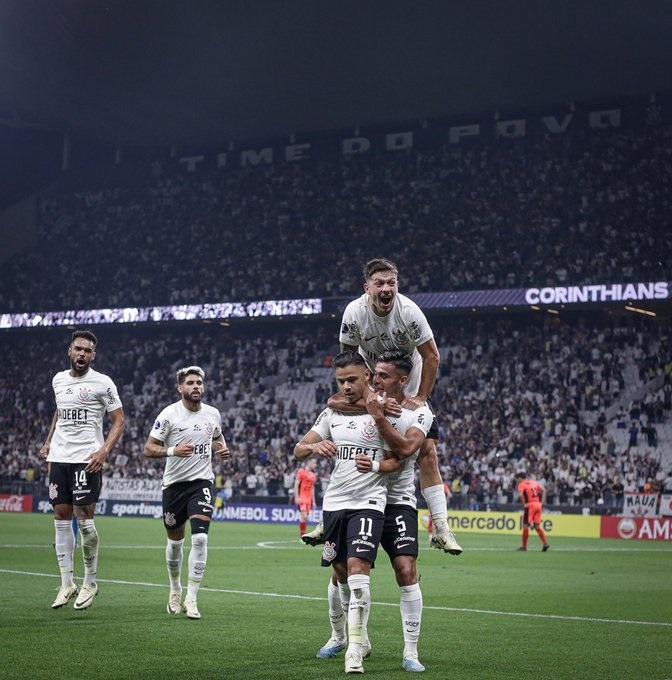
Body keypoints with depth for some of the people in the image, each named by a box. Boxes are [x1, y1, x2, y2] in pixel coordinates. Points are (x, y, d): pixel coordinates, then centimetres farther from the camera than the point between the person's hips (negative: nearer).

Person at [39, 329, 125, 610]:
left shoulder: (102, 383, -4)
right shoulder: (58, 380, 13)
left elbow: (118, 421, -3)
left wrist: (104, 451, -16)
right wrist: (48, 442, 18)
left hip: (87, 460, -5)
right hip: (59, 458, 5)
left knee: (84, 518, -8)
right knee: (61, 517, 4)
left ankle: (90, 582, 7)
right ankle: (67, 584, 9)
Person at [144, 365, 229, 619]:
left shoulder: (213, 414, 3)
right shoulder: (169, 414, -8)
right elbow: (149, 448, -7)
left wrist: (222, 448, 1)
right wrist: (173, 451, -24)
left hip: (202, 481, 1)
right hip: (174, 484, -1)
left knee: (200, 538, -15)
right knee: (175, 541, 12)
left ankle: (191, 598, -10)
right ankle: (175, 590, 36)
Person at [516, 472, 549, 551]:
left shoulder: (521, 485, -2)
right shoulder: (534, 482, 17)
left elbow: (520, 495, -21)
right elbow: (544, 490, 11)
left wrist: (524, 504, -9)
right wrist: (542, 502, 9)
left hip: (530, 505, -6)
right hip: (538, 505, 6)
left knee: (525, 526, 3)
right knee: (537, 526, 12)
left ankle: (524, 546, 7)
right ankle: (545, 543, 0)